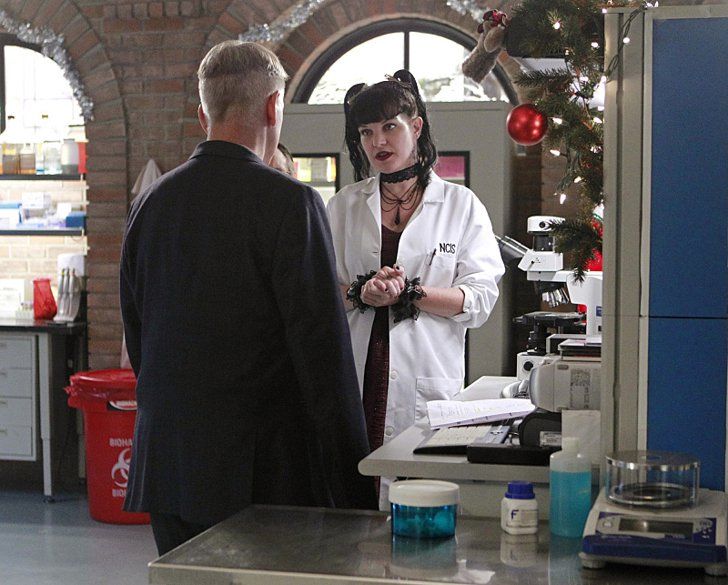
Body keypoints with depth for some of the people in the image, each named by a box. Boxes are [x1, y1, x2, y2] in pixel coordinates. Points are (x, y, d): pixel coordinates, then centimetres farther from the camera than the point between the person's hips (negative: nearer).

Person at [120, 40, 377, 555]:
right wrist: (353, 484, -8)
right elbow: (321, 345, -13)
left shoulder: (151, 202, 7)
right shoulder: (290, 203, -12)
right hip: (256, 471, -6)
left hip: (164, 466, 6)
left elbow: (136, 334, 14)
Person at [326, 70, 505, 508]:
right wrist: (360, 293, -10)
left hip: (428, 383, -2)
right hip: (354, 380, 2)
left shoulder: (461, 205, 7)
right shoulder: (344, 206, 14)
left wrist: (408, 292, -13)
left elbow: (480, 298, -1)